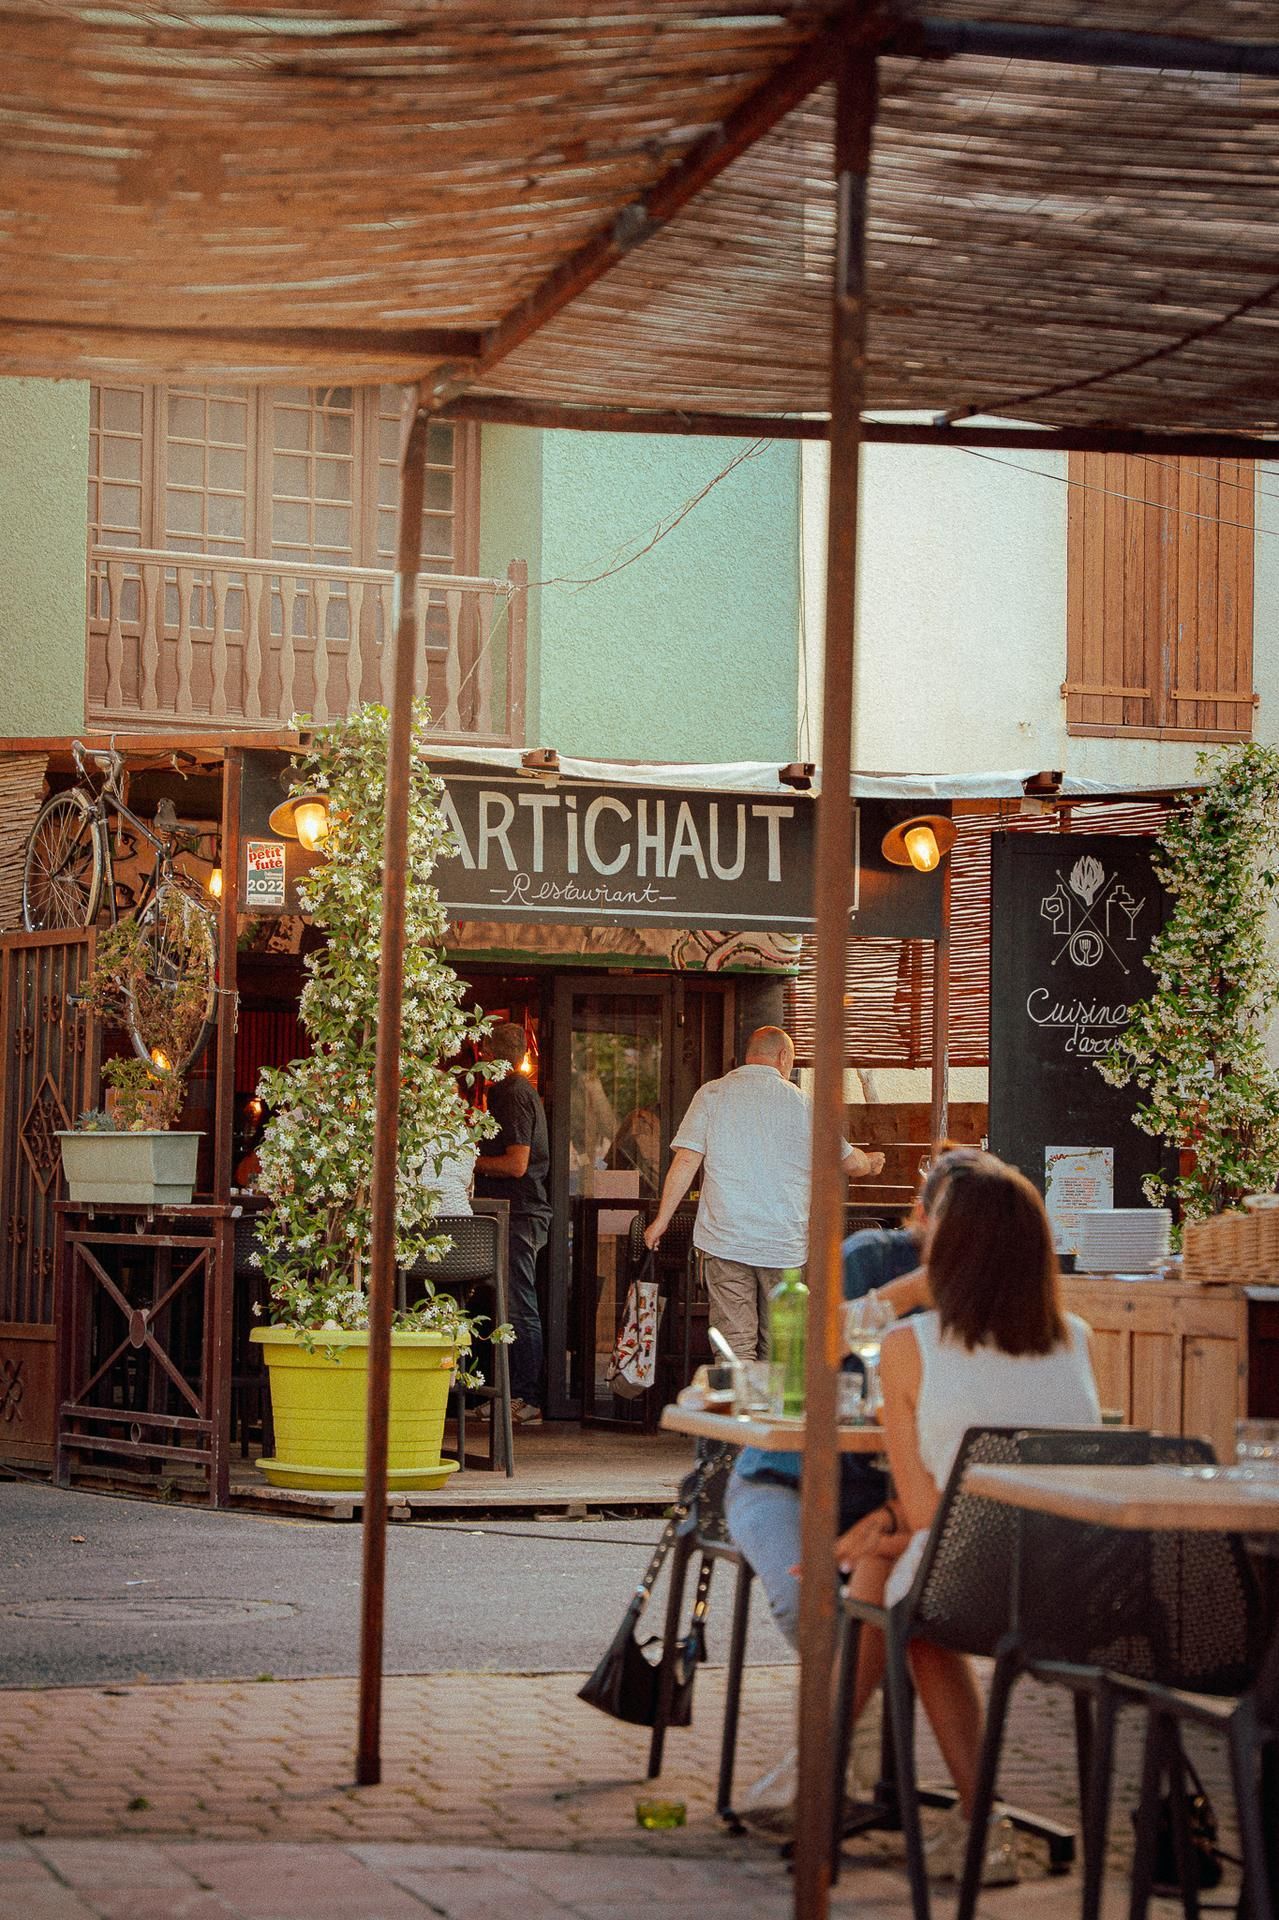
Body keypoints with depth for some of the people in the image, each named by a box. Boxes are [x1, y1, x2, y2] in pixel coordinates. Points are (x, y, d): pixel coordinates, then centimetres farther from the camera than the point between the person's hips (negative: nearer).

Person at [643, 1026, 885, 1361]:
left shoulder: (711, 1095, 2)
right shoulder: (803, 1103, 4)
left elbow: (686, 1161, -5)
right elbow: (850, 1162, 15)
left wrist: (661, 1221, 3)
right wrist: (870, 1163, 38)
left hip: (725, 1241, -1)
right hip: (786, 1244, 1)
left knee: (736, 1345, -3)